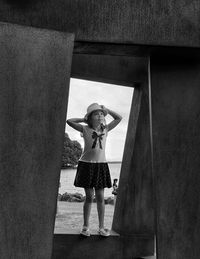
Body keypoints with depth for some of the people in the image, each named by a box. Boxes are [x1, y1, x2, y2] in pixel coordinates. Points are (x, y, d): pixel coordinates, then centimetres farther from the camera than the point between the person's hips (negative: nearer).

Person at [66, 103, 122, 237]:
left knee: (100, 198, 4)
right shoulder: (85, 129, 0)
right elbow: (69, 121, -5)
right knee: (89, 197, 2)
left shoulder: (105, 129, 8)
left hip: (101, 165, 2)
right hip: (87, 164, -2)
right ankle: (86, 226, 13)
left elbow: (119, 118, 13)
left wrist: (106, 109, 8)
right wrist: (83, 119, 3)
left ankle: (101, 227, 12)